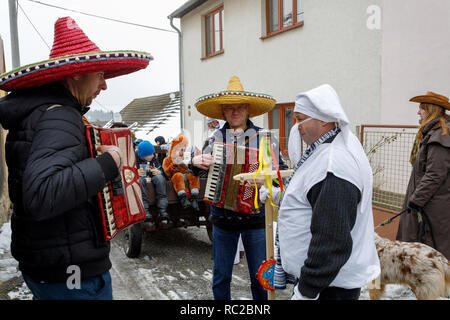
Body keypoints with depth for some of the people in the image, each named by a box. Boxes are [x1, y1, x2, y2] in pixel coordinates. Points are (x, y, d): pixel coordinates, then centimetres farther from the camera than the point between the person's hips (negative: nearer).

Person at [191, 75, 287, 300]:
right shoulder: (215, 138, 4)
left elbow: (282, 169, -4)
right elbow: (199, 169, 2)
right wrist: (196, 162, -20)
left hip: (255, 217, -1)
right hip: (222, 218, 2)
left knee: (260, 277, 12)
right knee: (221, 276, 15)